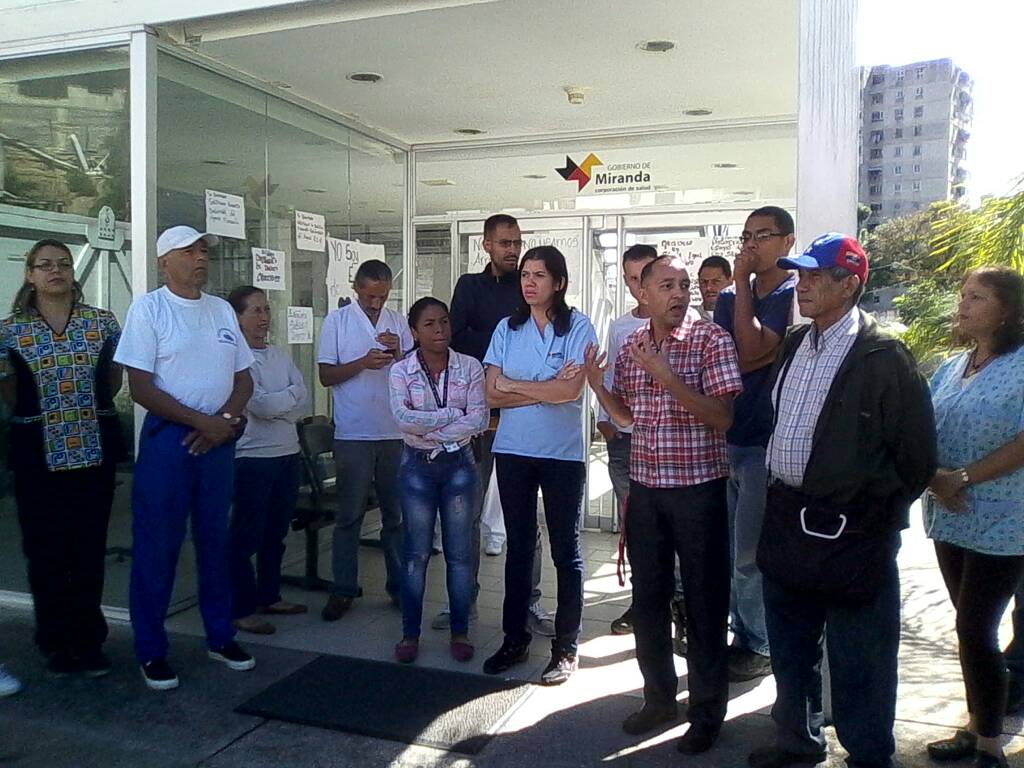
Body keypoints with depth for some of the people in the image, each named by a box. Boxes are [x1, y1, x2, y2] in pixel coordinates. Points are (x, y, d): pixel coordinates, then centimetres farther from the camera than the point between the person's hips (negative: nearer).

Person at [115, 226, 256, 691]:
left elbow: (243, 378, 12)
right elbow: (141, 388, -11)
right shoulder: (148, 308, -5)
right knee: (157, 547, 1)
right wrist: (201, 422, -14)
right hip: (167, 439, -5)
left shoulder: (222, 310, 11)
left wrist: (227, 419, -6)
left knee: (215, 540, 13)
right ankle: (151, 652, 14)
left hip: (218, 441, 5)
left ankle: (220, 636, 25)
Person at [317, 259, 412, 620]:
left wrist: (399, 353, -12)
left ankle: (399, 585, 19)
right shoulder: (337, 321, 1)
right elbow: (326, 376, -3)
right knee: (349, 515, 3)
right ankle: (343, 590, 12)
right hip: (353, 434, -3)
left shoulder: (398, 322, 8)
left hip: (396, 432, 3)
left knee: (396, 513, 10)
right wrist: (363, 363, -17)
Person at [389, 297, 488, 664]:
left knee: (459, 553, 7)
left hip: (459, 465, 0)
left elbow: (478, 420, -11)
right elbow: (403, 418, -17)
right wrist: (453, 415, -16)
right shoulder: (401, 370, -3)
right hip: (417, 467, 0)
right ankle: (410, 633, 18)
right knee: (416, 553, 6)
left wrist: (429, 428, -16)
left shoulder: (469, 366, -2)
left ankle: (460, 632, 19)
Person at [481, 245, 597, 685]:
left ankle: (566, 648, 16)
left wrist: (513, 385, -9)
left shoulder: (578, 327, -4)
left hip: (562, 453, -3)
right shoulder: (507, 328, 6)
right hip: (513, 451, 4)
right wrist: (547, 389, -12)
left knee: (566, 551, 6)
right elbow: (492, 396, -2)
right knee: (518, 546, 12)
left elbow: (571, 390, -17)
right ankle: (515, 639, 24)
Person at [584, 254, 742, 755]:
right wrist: (597, 385, -4)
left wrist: (666, 375, -23)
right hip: (644, 489, 5)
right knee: (647, 597, 14)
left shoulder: (711, 339, -9)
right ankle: (659, 695, 33)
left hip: (698, 489, -5)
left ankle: (707, 711, 22)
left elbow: (722, 417, -16)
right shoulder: (631, 346, 7)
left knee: (704, 602, 6)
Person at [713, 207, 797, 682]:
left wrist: (743, 286, -12)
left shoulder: (793, 295, -6)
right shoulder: (729, 299, 14)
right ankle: (743, 636, 29)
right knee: (729, 552, 14)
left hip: (766, 443, -6)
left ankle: (762, 647, 17)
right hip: (726, 438, 7)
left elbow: (750, 350, -18)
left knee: (749, 557, -1)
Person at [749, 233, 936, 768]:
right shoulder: (794, 345, 8)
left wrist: (875, 517, -5)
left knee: (857, 667, 6)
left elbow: (916, 457, -10)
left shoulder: (884, 357, -13)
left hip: (850, 534, -7)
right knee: (790, 648, 21)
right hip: (785, 519, 7)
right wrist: (781, 499, 14)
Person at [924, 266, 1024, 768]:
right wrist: (934, 478, -10)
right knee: (972, 628, 15)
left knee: (975, 631, -3)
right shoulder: (951, 369, 10)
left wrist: (962, 477, -19)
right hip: (951, 520, 6)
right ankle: (978, 727, 28)